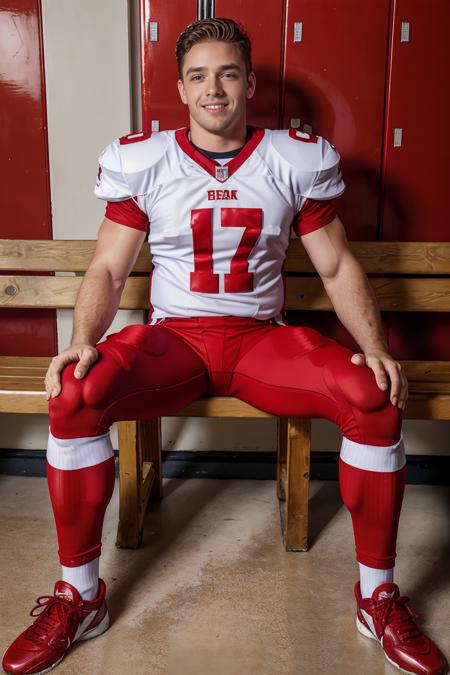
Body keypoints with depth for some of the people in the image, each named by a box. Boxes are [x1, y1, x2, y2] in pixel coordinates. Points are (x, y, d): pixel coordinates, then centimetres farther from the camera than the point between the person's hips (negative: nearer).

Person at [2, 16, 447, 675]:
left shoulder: (298, 160, 5)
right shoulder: (142, 162, 4)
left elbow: (339, 267, 6)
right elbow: (107, 270, 3)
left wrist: (375, 347, -10)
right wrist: (82, 343, -16)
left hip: (261, 338, 1)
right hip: (172, 338, 0)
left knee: (374, 398, -25)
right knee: (74, 395, -29)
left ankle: (378, 596, -3)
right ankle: (79, 596, -7)